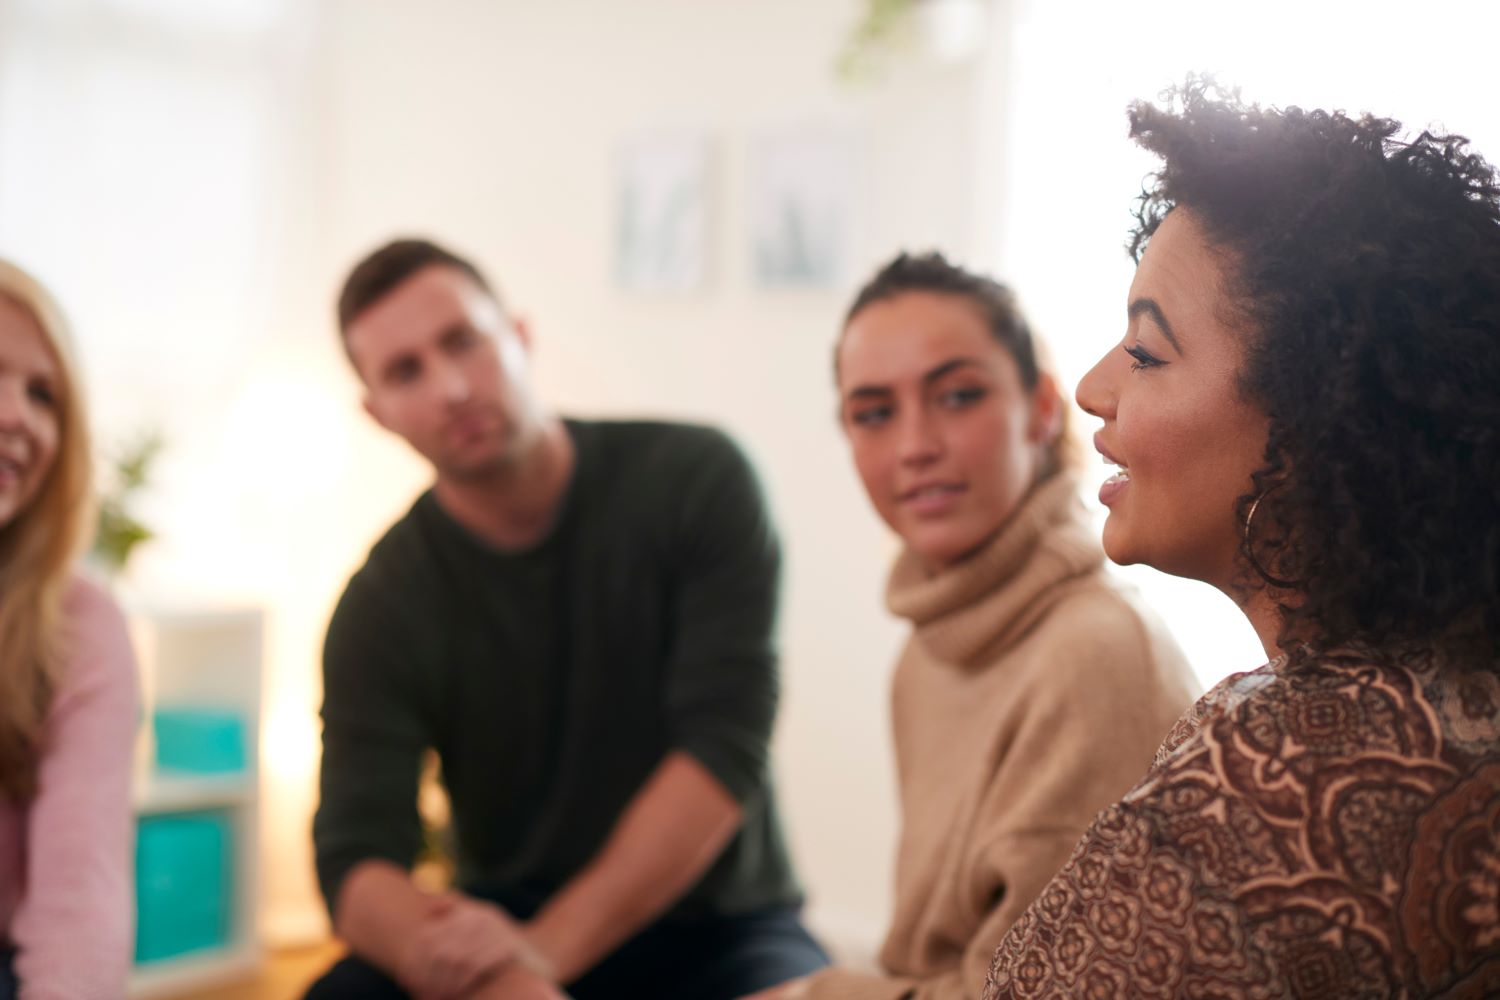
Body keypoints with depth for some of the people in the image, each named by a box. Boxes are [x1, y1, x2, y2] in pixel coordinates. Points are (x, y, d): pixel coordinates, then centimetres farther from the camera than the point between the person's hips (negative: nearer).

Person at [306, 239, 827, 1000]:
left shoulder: (696, 481, -10)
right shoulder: (383, 608, -6)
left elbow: (726, 746, -17)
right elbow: (354, 860, -13)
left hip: (713, 935, -1)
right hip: (512, 928, 1)